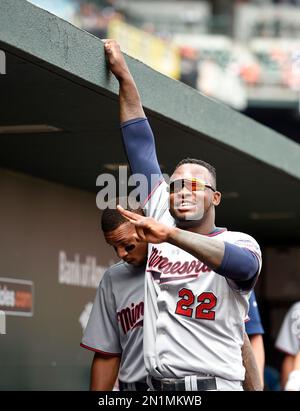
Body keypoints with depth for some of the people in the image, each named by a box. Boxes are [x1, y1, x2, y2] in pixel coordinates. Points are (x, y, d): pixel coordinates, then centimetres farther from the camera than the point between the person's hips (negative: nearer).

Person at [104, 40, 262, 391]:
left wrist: (171, 235, -35)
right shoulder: (161, 222, 13)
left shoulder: (240, 242, 1)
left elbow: (243, 264, -25)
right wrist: (123, 76, 15)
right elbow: (141, 146, 15)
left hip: (216, 384, -4)